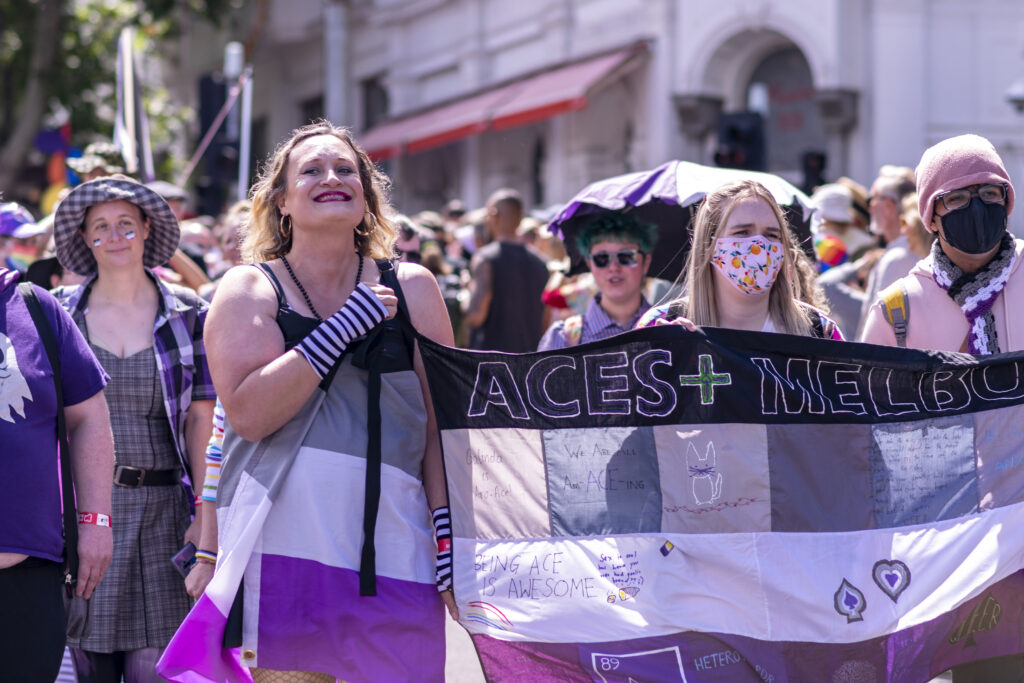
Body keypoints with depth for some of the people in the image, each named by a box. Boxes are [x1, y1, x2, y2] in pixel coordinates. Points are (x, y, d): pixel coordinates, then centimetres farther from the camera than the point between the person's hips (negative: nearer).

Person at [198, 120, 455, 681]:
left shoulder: (410, 288, 10)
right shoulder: (249, 289, 4)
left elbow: (443, 423, 8)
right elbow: (249, 413, -11)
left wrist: (452, 540, -1)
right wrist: (343, 328, -13)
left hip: (391, 560, 1)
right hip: (279, 557, -1)